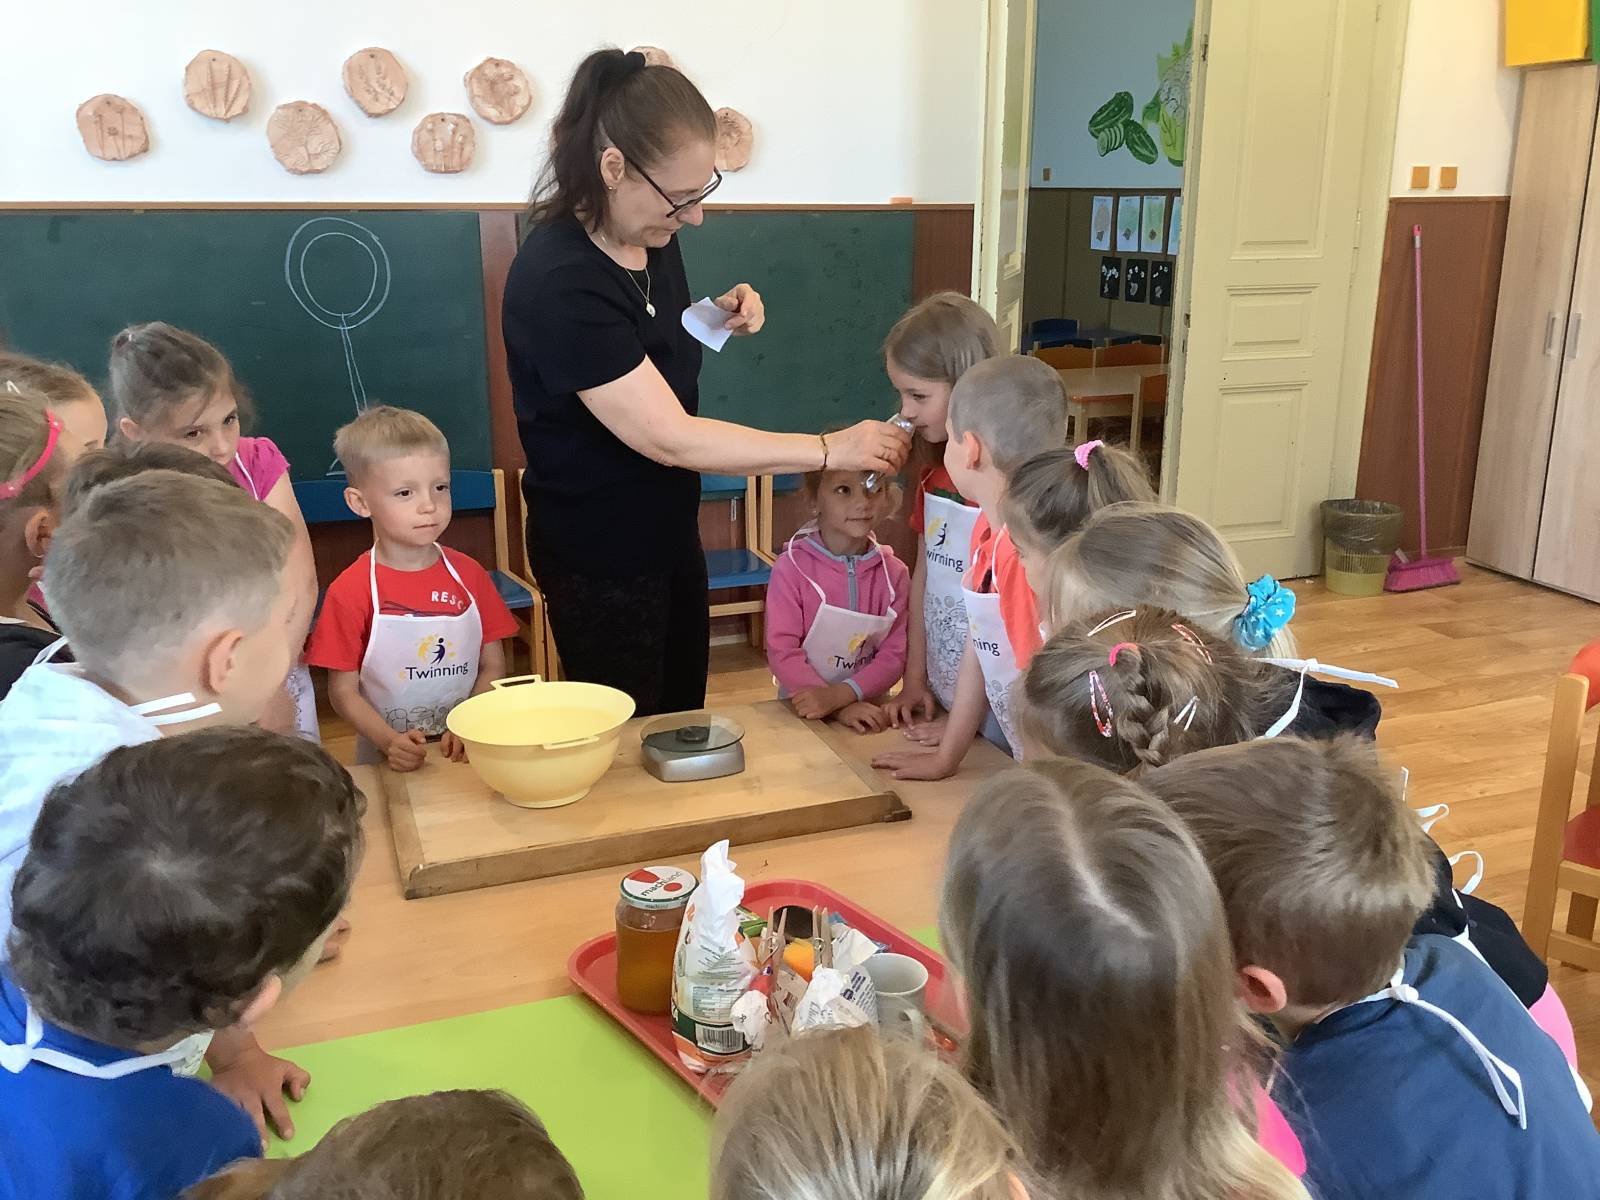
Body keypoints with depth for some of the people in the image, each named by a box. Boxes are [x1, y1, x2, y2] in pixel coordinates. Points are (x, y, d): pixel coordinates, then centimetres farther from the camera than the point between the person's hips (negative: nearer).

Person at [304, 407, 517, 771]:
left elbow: (493, 666, 6)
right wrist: (391, 741, -16)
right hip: (390, 765, -1)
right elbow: (343, 692, -2)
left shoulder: (469, 575, 4)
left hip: (468, 753, 2)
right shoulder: (351, 591, -5)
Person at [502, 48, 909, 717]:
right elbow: (668, 437, -29)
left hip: (668, 530, 8)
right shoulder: (556, 282, -28)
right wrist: (831, 450, -27)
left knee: (684, 725, 21)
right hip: (599, 558, -8)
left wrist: (717, 319, -5)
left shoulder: (651, 235, -2)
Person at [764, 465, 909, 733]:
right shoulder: (792, 567, -8)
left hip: (869, 710, 2)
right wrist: (841, 709, -20)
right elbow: (782, 652, -11)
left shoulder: (894, 573, 0)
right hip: (802, 712, -2)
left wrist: (839, 695, -18)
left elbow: (895, 654, -3)